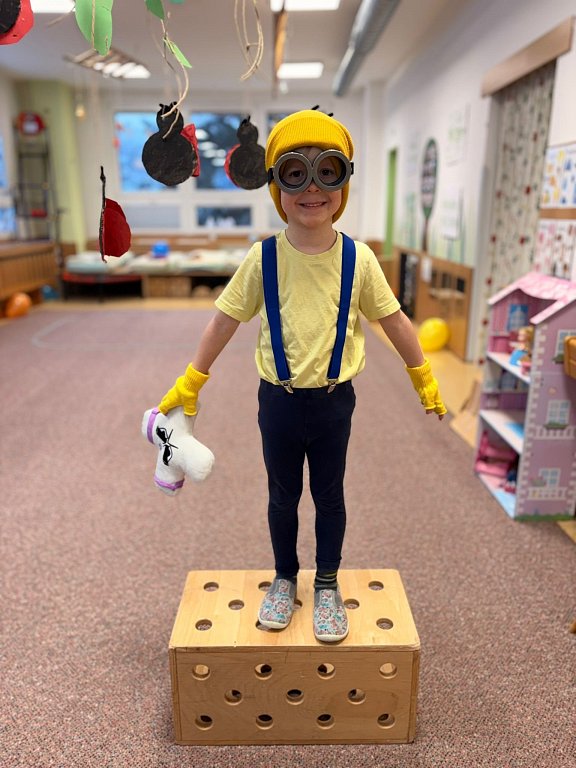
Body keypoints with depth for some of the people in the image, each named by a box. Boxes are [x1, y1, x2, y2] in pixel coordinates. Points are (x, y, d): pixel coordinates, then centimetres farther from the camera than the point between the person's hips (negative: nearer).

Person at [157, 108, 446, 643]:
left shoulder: (357, 259, -8)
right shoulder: (263, 258, -9)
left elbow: (393, 320, 3)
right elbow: (225, 321, -2)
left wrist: (424, 379, 11)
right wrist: (189, 385, 2)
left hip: (334, 402, 0)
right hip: (279, 401, 0)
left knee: (329, 497, 16)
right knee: (283, 497, 17)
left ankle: (327, 586, 37)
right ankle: (285, 579, 40)